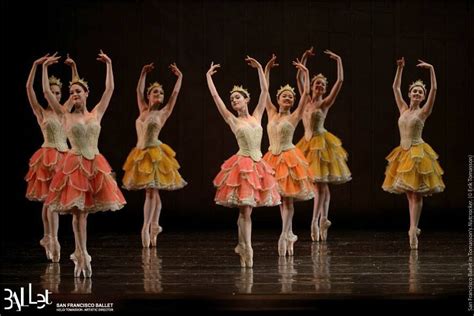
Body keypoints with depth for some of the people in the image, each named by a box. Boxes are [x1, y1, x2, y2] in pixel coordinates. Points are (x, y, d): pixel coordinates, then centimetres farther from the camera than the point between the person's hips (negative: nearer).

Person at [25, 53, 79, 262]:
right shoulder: (41, 112, -2)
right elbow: (29, 88, -12)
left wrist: (73, 67, 9)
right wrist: (36, 65, -18)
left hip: (65, 156, 5)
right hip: (48, 156, -5)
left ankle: (47, 237, 22)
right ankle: (53, 240, -14)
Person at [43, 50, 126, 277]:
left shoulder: (96, 113, 8)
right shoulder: (66, 116, 3)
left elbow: (110, 89, 8)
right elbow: (47, 93, -1)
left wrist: (109, 65, 9)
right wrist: (45, 68, -2)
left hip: (94, 165, 2)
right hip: (74, 165, -2)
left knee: (83, 211, 7)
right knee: (78, 211, -5)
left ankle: (80, 255, 13)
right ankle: (83, 256, -4)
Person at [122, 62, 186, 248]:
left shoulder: (163, 113, 1)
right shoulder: (143, 110, 12)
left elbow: (175, 93, 0)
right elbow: (139, 91, 18)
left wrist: (180, 77, 4)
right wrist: (143, 73, 18)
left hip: (154, 153, -5)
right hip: (141, 154, 5)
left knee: (151, 192, -7)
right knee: (152, 192, 9)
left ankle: (146, 227, -9)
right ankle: (154, 226, 13)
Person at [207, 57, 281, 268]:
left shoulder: (256, 116, 12)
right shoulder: (233, 120, 3)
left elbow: (264, 90, 14)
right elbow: (215, 96, 3)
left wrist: (259, 68, 16)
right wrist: (209, 76, 10)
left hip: (258, 165, 4)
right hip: (242, 165, -4)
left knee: (245, 211, 10)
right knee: (245, 211, -6)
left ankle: (242, 247, 17)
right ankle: (247, 250, -3)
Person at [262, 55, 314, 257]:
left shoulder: (294, 117, -2)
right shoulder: (272, 114, 8)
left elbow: (306, 94, -8)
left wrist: (306, 73, -6)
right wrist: (267, 69, 5)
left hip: (289, 158, -4)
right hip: (273, 158, 4)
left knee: (287, 198, -4)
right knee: (281, 199, 8)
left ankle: (284, 236, -6)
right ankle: (289, 235, 14)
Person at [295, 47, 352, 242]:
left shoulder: (325, 103, -4)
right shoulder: (307, 100, 9)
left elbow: (340, 81, -10)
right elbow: (299, 78, 11)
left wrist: (338, 60, -8)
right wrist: (304, 58, 6)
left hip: (321, 142, -5)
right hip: (308, 143, 5)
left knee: (320, 184, -6)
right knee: (321, 185, 9)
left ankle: (315, 222, -6)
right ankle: (323, 220, 12)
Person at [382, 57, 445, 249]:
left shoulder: (423, 111, -2)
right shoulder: (403, 109, 11)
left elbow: (434, 89, -10)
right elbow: (395, 87, 16)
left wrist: (431, 69, -13)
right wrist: (400, 68, 12)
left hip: (418, 153, -5)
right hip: (403, 153, 5)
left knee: (417, 193, -7)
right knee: (409, 193, 7)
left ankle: (413, 230, -11)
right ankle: (414, 228, 12)